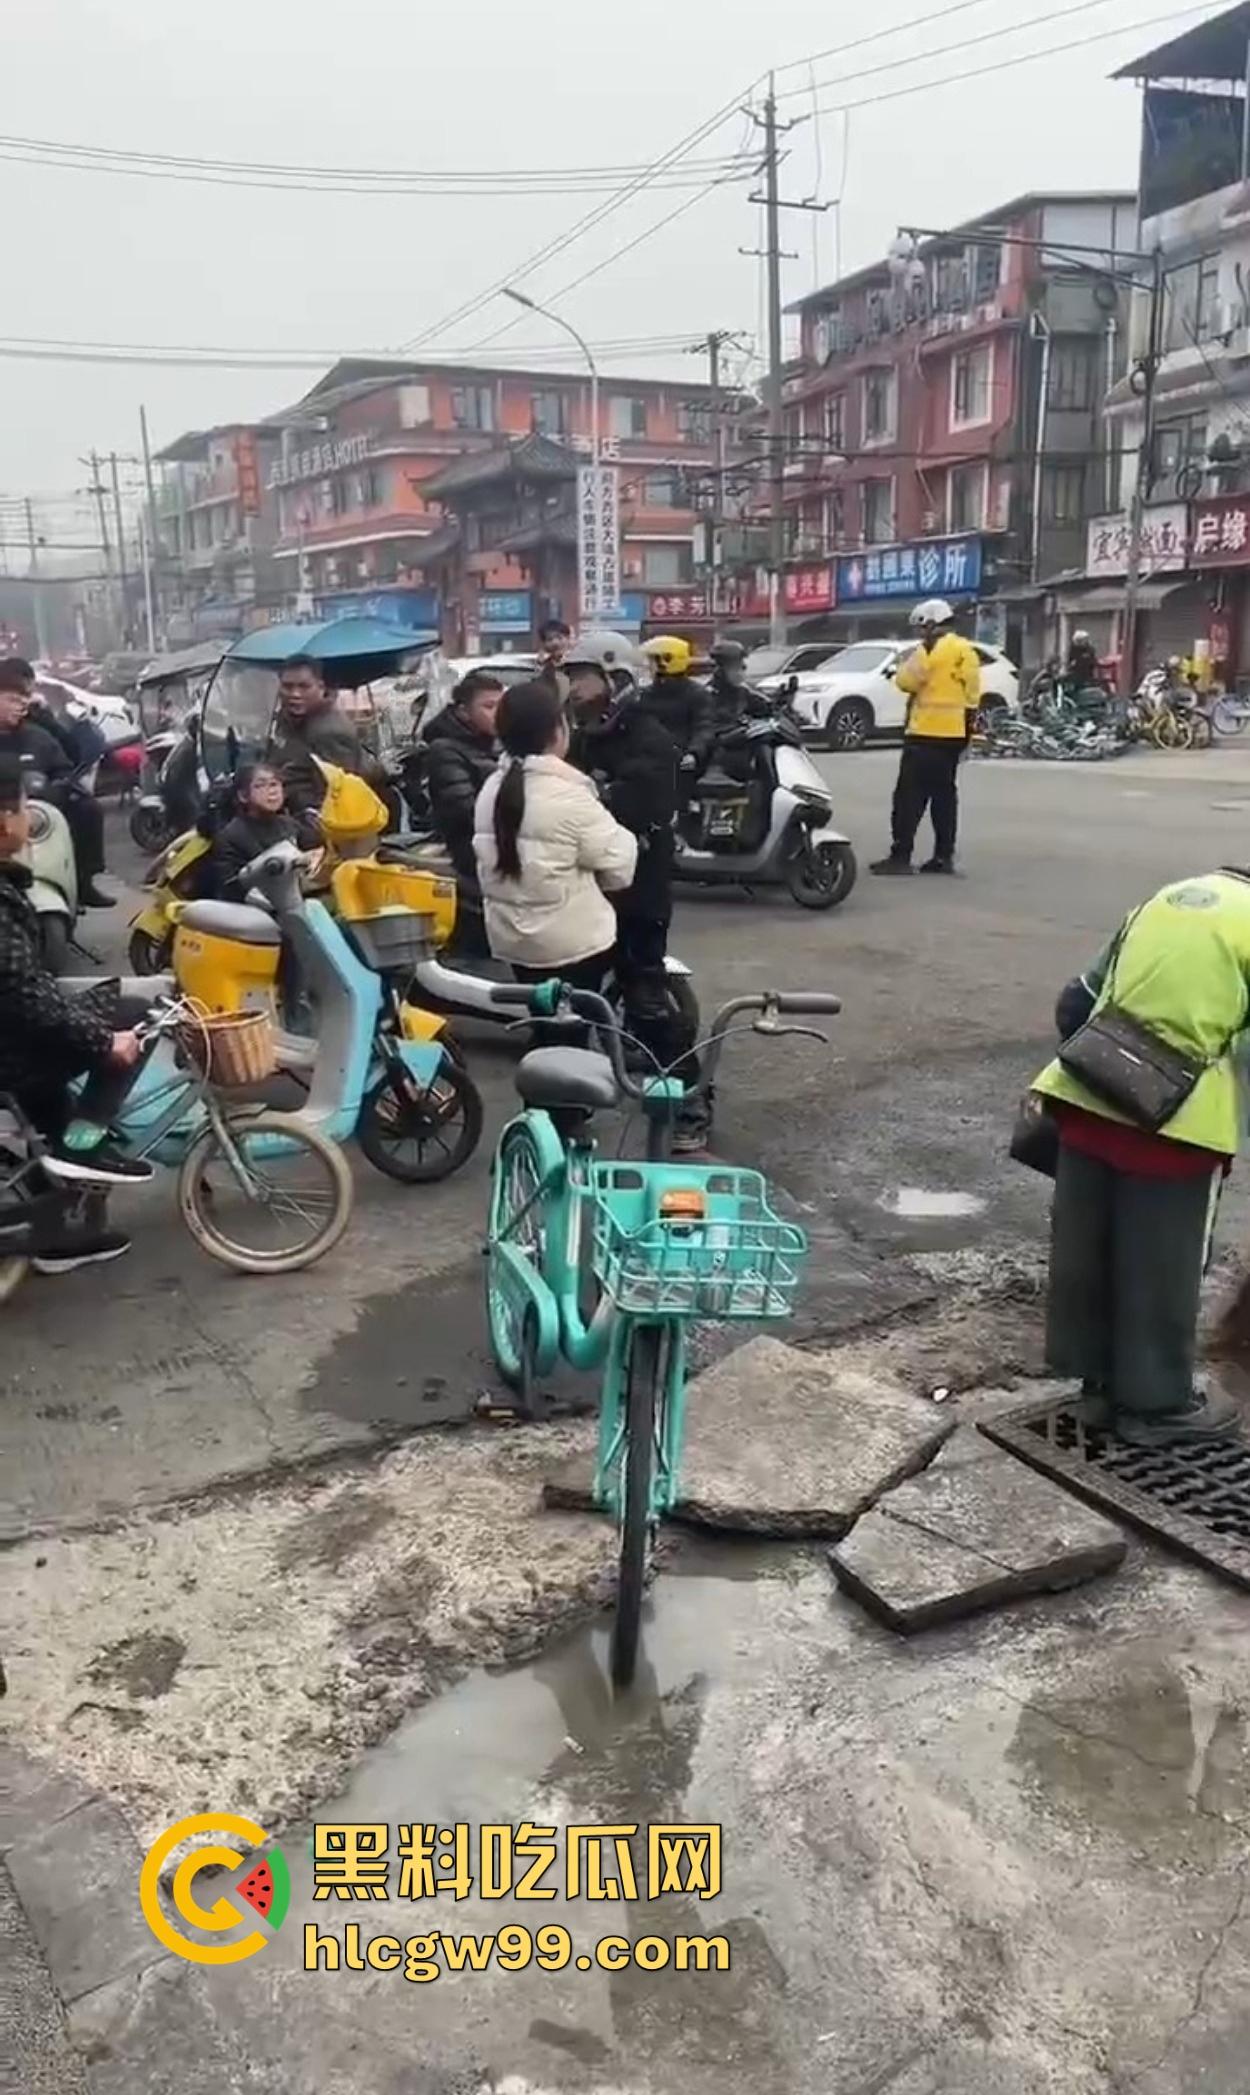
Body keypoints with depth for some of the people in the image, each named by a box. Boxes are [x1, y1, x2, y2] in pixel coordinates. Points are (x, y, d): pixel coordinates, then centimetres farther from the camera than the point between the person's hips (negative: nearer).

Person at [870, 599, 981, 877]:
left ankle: (900, 856, -10)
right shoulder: (968, 651, 15)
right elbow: (972, 695, 16)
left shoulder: (932, 649, -10)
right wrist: (967, 733, 20)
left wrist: (911, 665, 4)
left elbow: (905, 681, -14)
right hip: (954, 734, 8)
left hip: (927, 733, -8)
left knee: (910, 795, -7)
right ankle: (944, 856, 11)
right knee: (944, 794, 11)